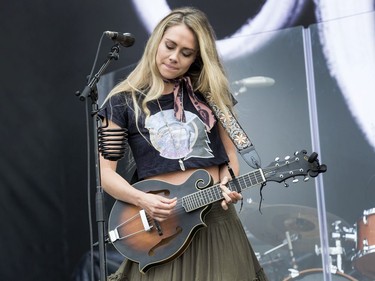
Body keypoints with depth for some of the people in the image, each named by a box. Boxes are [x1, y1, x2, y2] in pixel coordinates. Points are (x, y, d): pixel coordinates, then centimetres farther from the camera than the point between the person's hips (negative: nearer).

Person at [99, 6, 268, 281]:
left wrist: (227, 185, -7)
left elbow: (229, 151, 13)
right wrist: (141, 200, -17)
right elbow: (105, 171, -2)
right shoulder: (124, 101, 1)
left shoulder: (210, 92, 8)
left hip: (216, 215, 2)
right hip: (161, 221, -2)